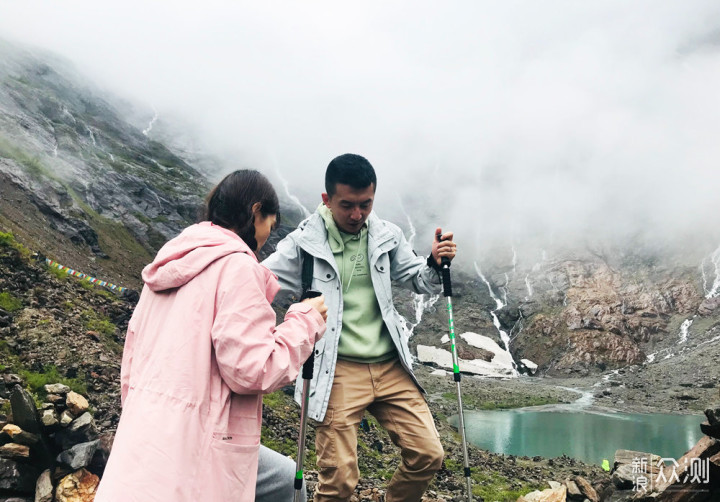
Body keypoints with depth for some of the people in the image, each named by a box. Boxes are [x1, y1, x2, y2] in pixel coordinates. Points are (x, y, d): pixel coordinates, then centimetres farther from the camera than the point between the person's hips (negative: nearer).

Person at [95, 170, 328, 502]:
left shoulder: (171, 264, 11)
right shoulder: (236, 266, -15)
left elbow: (133, 350, 15)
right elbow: (253, 370, -19)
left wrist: (140, 421, 23)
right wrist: (306, 321, -6)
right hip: (192, 448, -9)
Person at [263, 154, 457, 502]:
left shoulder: (386, 236, 4)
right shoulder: (304, 243, -7)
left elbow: (419, 282, 14)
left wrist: (435, 263, -7)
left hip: (391, 367, 4)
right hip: (338, 372, -4)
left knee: (428, 454, 4)